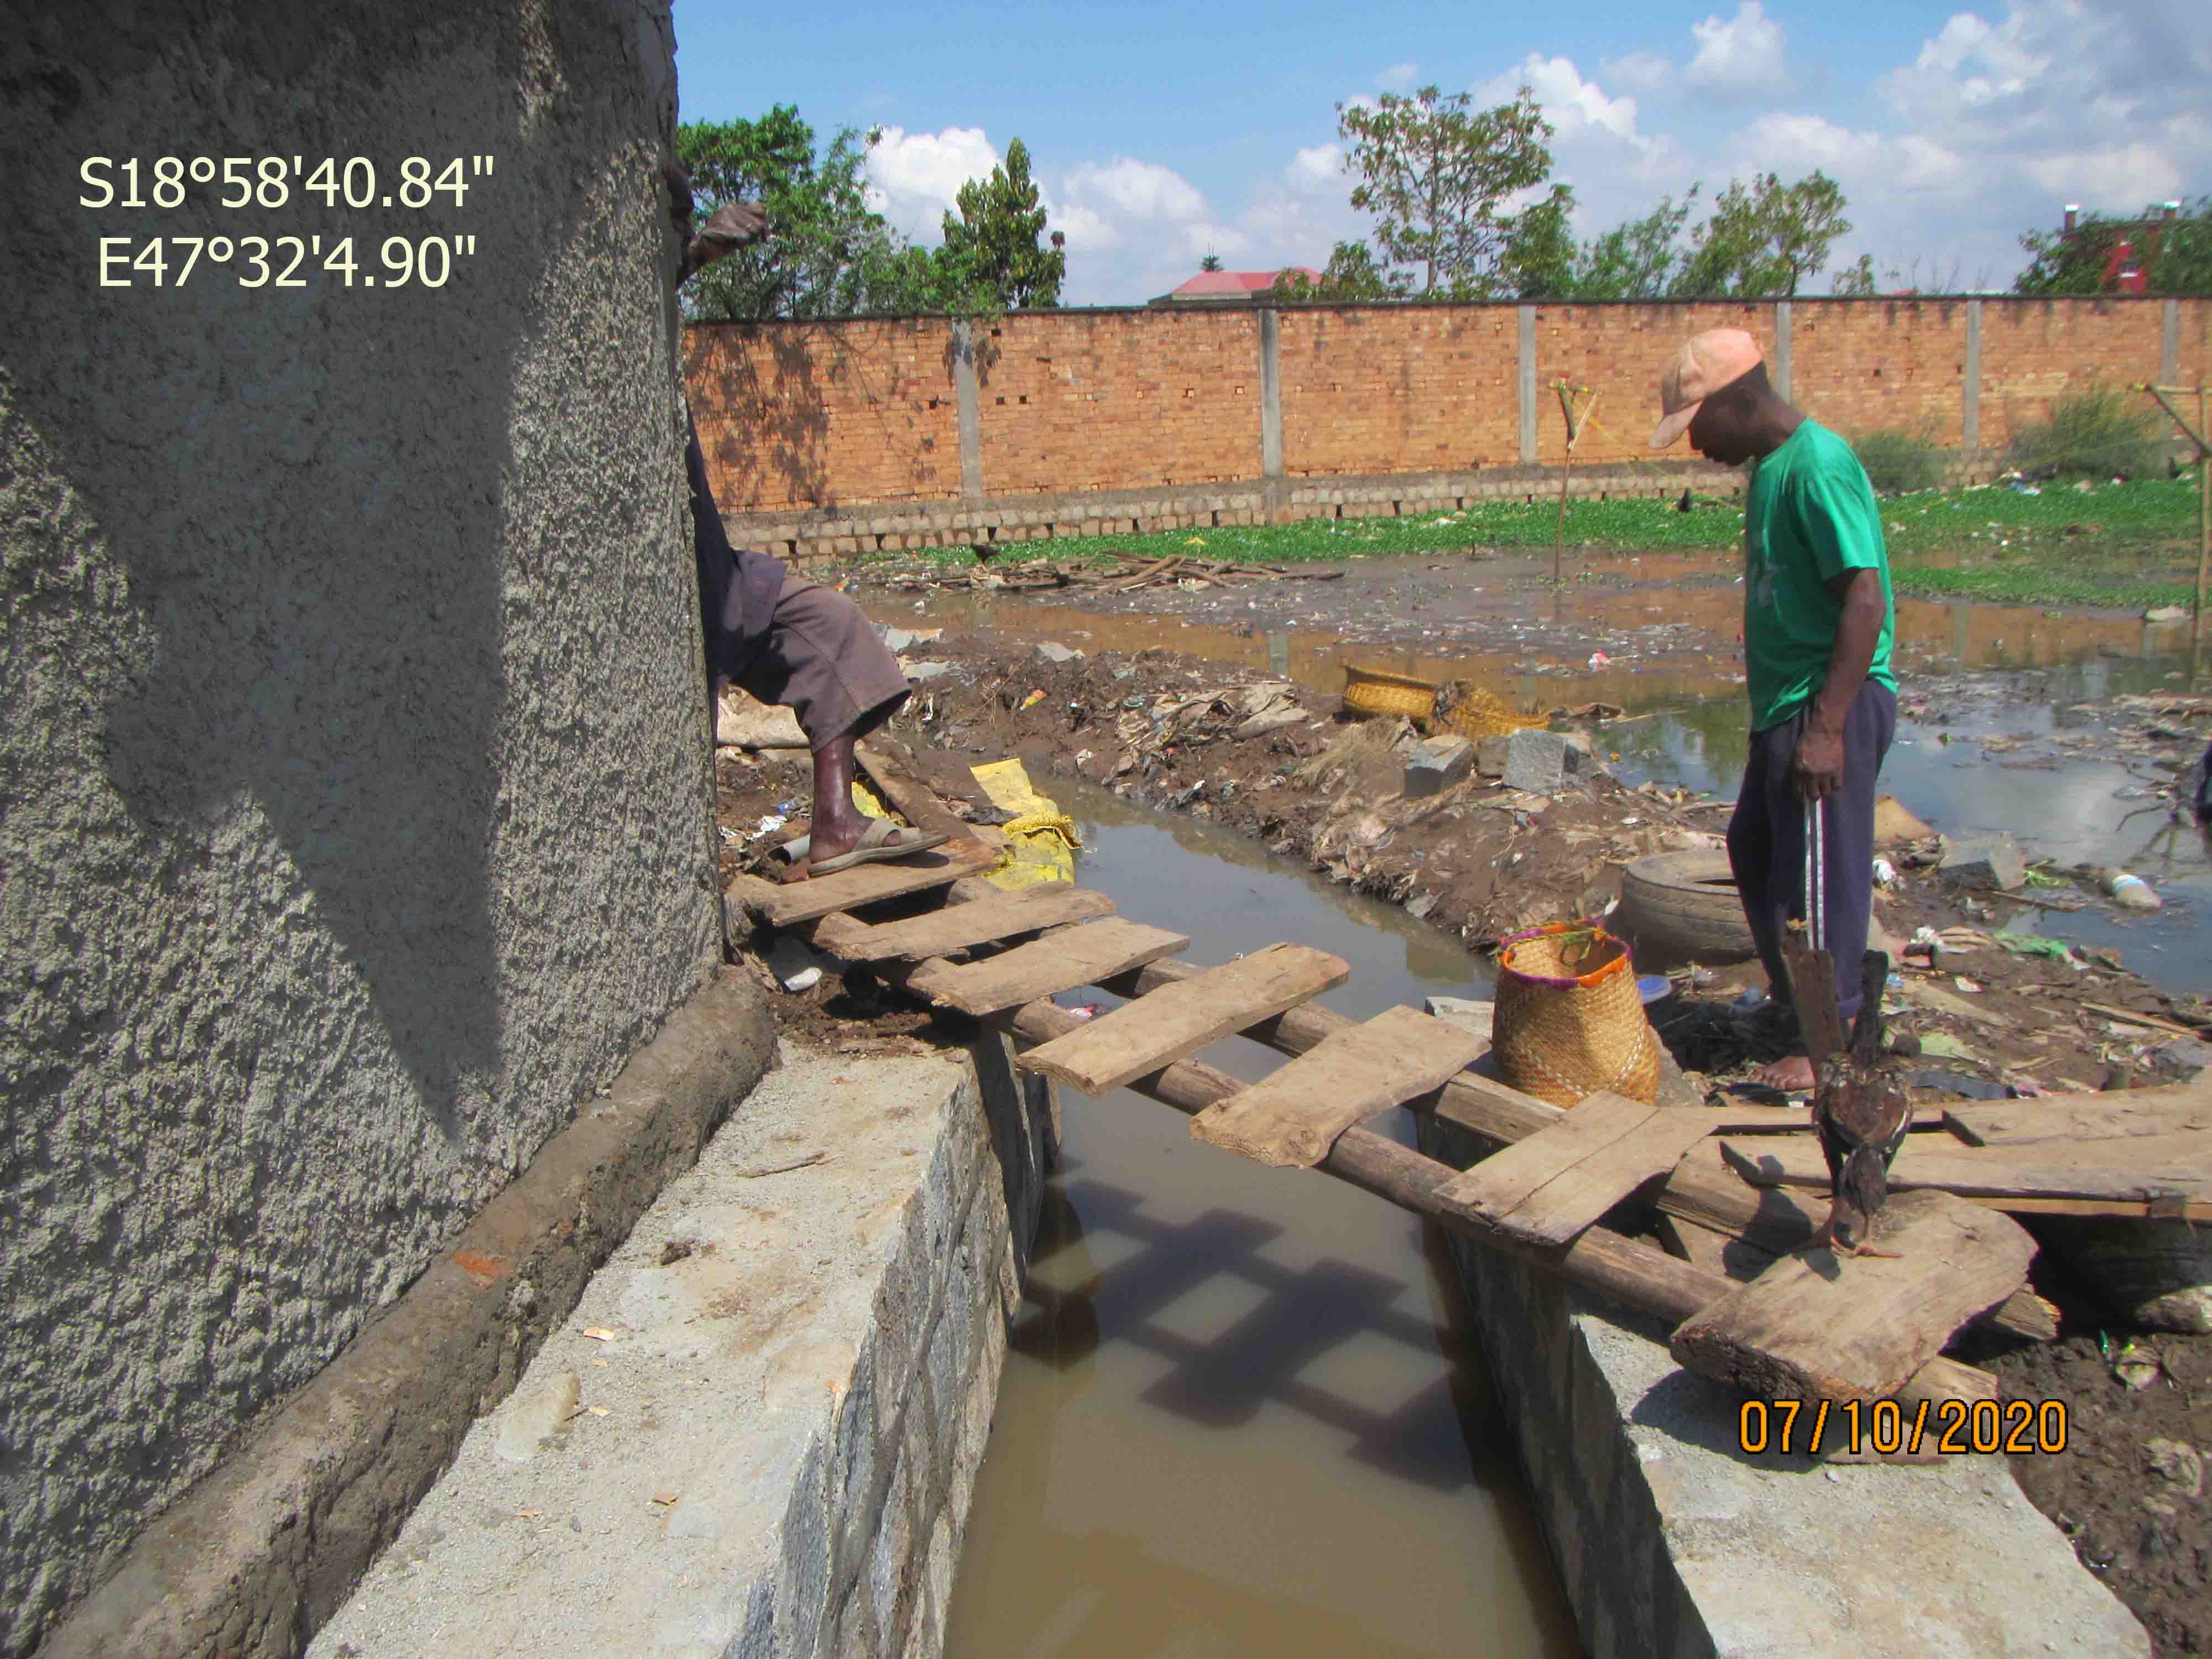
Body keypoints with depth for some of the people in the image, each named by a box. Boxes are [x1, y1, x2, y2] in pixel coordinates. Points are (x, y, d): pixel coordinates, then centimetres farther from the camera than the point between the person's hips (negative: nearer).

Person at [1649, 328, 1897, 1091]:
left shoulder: (1819, 465, -18)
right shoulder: (1770, 466, 13)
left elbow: (1866, 603, -23)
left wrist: (1827, 727, -25)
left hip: (1832, 705, -10)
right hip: (1784, 705, 10)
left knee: (1820, 875, -2)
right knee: (1755, 851, 19)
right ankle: (1794, 1003, 35)